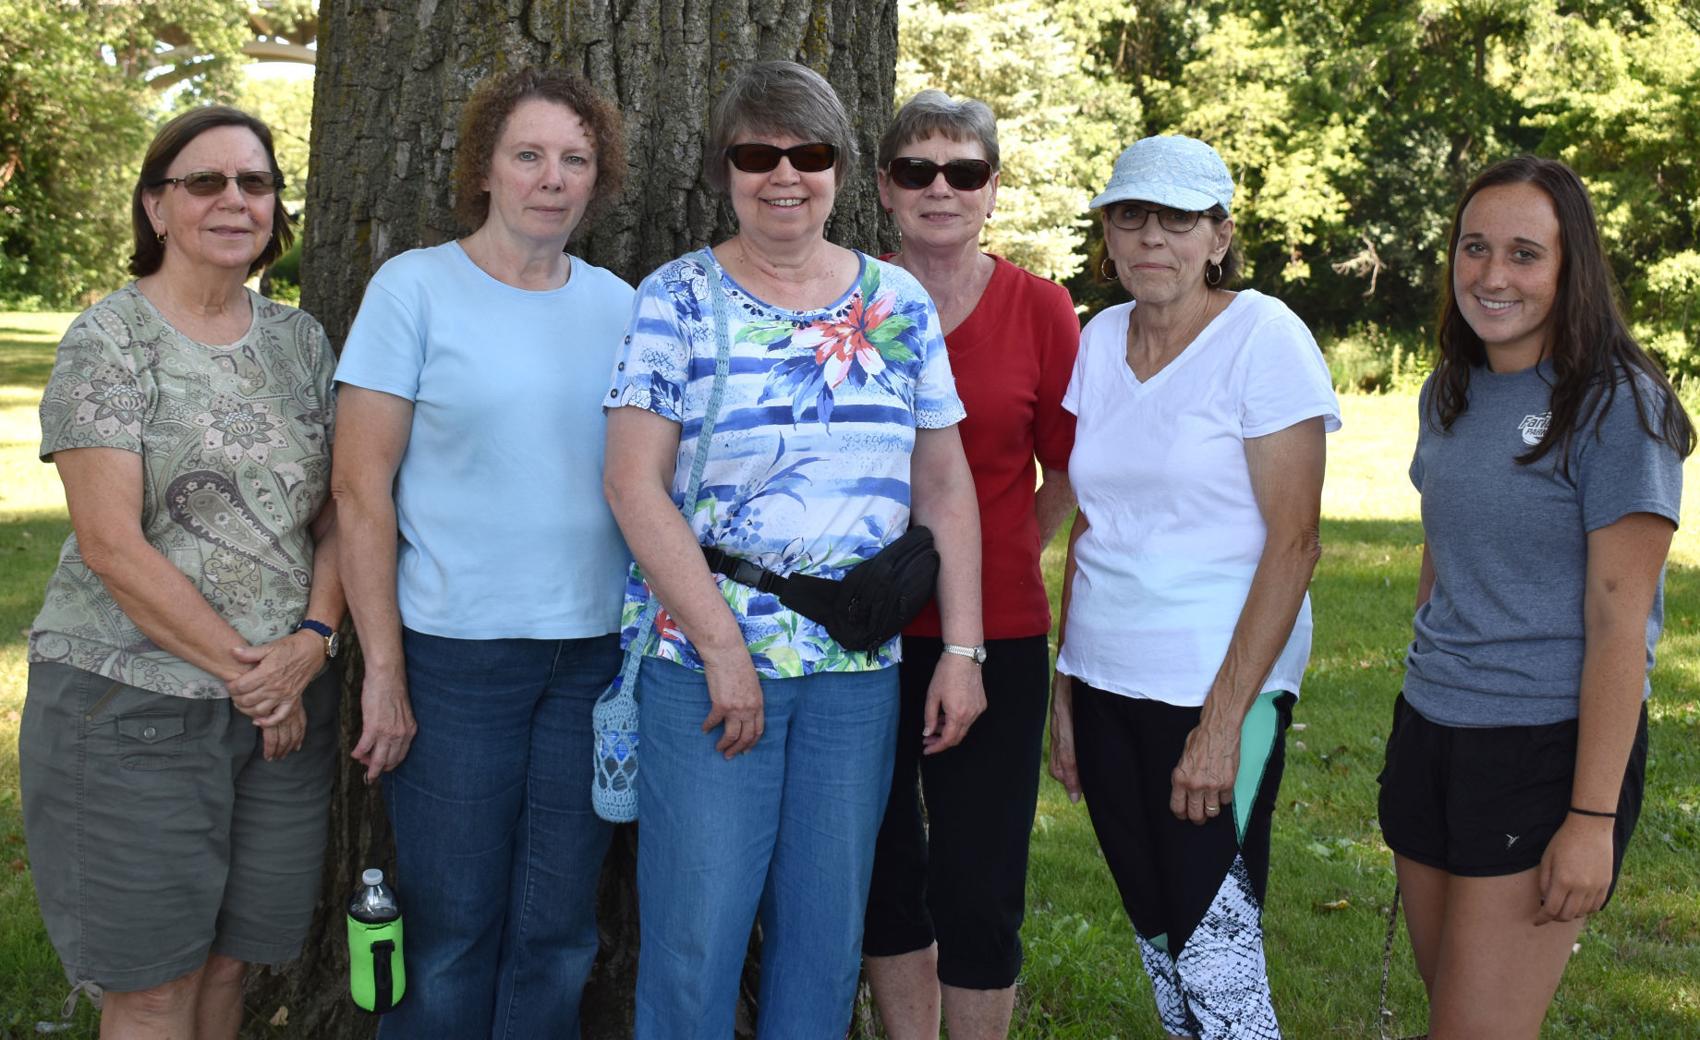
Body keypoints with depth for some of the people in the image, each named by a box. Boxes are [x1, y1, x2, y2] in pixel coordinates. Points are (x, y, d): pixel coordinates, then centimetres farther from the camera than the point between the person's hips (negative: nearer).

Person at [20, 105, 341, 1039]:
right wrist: (244, 670, -12)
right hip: (133, 705, -5)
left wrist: (313, 640, -8)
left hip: (284, 705, 5)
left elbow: (335, 512, 11)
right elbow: (110, 544, -13)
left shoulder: (300, 340, 10)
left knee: (228, 962, 11)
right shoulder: (108, 340, -6)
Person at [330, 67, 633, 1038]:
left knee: (559, 930, 10)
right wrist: (383, 667, -9)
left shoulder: (617, 303, 8)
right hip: (455, 655, -3)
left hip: (595, 654, 3)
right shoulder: (416, 286, -3)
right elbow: (363, 487, -6)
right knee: (452, 932, 5)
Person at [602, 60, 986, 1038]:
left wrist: (963, 649, 3)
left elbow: (944, 486, 10)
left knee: (828, 933, 10)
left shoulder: (900, 303, 8)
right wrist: (722, 645, -14)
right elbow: (634, 482, -8)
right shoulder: (678, 298, -2)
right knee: (693, 938, 0)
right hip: (704, 657, -3)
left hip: (860, 670, 3)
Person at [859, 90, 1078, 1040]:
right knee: (887, 874, 14)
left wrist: (988, 563, 5)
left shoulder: (1040, 309, -2)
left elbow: (1070, 473, 8)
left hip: (995, 638, -2)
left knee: (979, 892, 2)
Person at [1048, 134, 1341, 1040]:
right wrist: (1064, 688, 9)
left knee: (1214, 956, -4)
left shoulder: (1265, 338, -10)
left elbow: (1292, 542, -13)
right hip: (1105, 683, 6)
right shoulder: (1102, 338, 8)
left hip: (1216, 686, -6)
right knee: (1156, 940, 13)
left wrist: (1224, 721, -17)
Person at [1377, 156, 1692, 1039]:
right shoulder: (1450, 395, 8)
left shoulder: (1616, 405, -12)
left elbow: (1618, 623, -15)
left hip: (1548, 750, -7)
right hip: (1431, 734, 7)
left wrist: (1592, 818, -18)